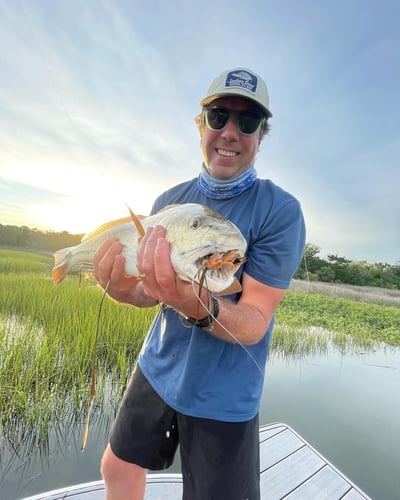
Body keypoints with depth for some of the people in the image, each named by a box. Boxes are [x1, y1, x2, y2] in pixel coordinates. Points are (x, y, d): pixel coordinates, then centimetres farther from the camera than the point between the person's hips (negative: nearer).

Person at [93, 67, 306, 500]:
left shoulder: (280, 211, -17)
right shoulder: (169, 200, -2)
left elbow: (254, 324, -20)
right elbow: (151, 290, 3)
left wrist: (196, 306, -40)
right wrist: (125, 289, -19)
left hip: (222, 395, -4)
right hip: (157, 369, 5)